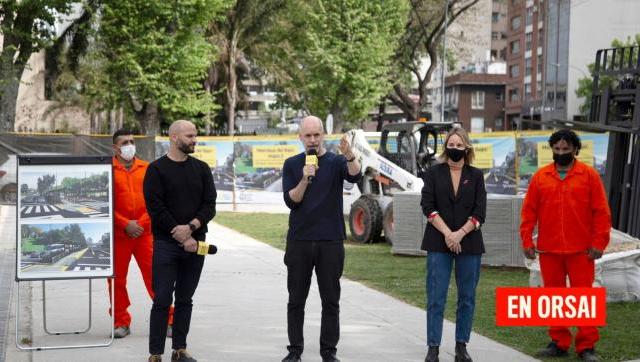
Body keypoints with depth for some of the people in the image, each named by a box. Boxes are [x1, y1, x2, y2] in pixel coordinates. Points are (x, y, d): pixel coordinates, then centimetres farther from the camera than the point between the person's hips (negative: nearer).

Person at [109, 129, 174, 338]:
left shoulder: (147, 169, 9)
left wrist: (141, 224, -5)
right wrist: (126, 224, -10)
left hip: (144, 233, 1)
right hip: (118, 234, -1)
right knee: (117, 279, 4)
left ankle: (168, 320, 5)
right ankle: (121, 323, 15)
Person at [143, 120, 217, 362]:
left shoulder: (201, 169, 10)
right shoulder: (157, 169, -3)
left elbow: (210, 206, 4)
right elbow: (156, 209, -10)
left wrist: (191, 227, -14)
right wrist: (183, 238, -12)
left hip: (195, 243, 4)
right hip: (166, 244, -4)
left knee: (185, 300, 9)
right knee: (162, 300, -5)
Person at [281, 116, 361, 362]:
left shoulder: (336, 162, 2)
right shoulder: (292, 165, 6)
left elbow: (355, 176, -20)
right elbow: (290, 201, -3)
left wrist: (350, 156, -41)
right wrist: (305, 180, -21)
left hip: (331, 241, -1)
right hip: (299, 241, 1)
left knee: (331, 300, 3)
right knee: (296, 300, 6)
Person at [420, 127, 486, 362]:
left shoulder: (476, 176, 8)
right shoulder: (434, 173, 7)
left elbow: (479, 212, 1)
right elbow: (428, 206, -2)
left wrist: (460, 233, -12)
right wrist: (446, 233, -13)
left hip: (469, 243, 1)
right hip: (439, 243, -1)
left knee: (467, 297, 4)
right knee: (436, 298, -4)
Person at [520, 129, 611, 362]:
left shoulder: (589, 175, 1)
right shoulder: (540, 177, 7)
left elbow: (601, 211, -1)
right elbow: (529, 210, 7)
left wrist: (598, 243, -7)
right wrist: (527, 240, 0)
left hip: (580, 250, -3)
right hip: (549, 250, 3)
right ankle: (558, 343, 19)